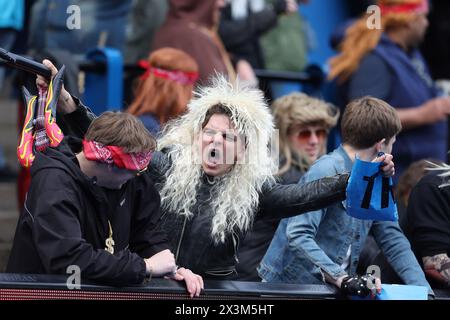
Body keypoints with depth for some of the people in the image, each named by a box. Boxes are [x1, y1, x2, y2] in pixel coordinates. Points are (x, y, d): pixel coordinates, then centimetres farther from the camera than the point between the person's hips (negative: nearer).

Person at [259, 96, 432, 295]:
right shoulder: (326, 172, -13)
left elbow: (393, 242, 12)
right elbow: (298, 236, -22)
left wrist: (423, 290, -2)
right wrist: (342, 278, -32)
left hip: (333, 288, 6)